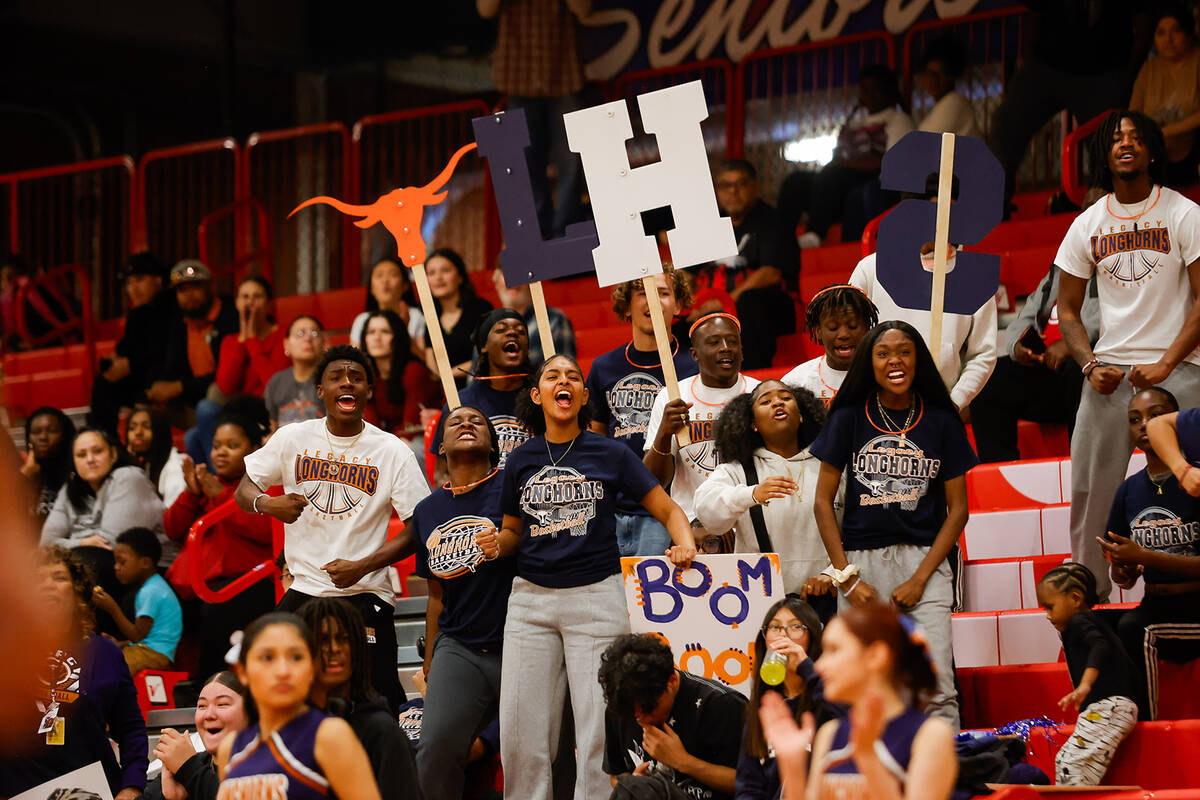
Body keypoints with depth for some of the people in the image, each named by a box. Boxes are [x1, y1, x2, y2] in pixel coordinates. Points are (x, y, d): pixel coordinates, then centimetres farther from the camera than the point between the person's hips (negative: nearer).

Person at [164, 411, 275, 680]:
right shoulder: (208, 484, 29)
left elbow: (266, 530, -10)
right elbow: (173, 530, 21)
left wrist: (221, 496, -10)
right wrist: (191, 494, 4)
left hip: (244, 577, -6)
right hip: (193, 581, 6)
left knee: (217, 611, -38)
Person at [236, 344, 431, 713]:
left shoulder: (393, 451, -2)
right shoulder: (293, 439, 4)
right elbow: (243, 491, 8)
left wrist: (362, 566, -15)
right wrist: (267, 504, -16)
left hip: (366, 593, -2)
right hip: (304, 589, 2)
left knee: (382, 703, -10)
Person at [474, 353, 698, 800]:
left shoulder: (610, 454, 3)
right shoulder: (521, 460, 10)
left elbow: (668, 510, 4)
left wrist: (685, 544, -16)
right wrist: (495, 544, -2)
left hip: (596, 596, -3)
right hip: (532, 596, 3)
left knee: (598, 726, -7)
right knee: (520, 727, -1)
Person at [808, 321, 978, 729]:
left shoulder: (941, 421, 5)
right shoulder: (849, 418, 5)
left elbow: (957, 508, 4)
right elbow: (823, 501, 6)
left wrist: (919, 579, -6)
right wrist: (847, 579, -3)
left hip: (924, 560, 0)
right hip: (861, 559, 0)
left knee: (936, 687, -11)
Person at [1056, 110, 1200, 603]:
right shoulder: (1088, 225, 10)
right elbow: (1067, 310, 15)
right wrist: (1090, 366, -1)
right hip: (1108, 372, 4)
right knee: (1089, 488, 1)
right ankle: (1087, 588, 10)